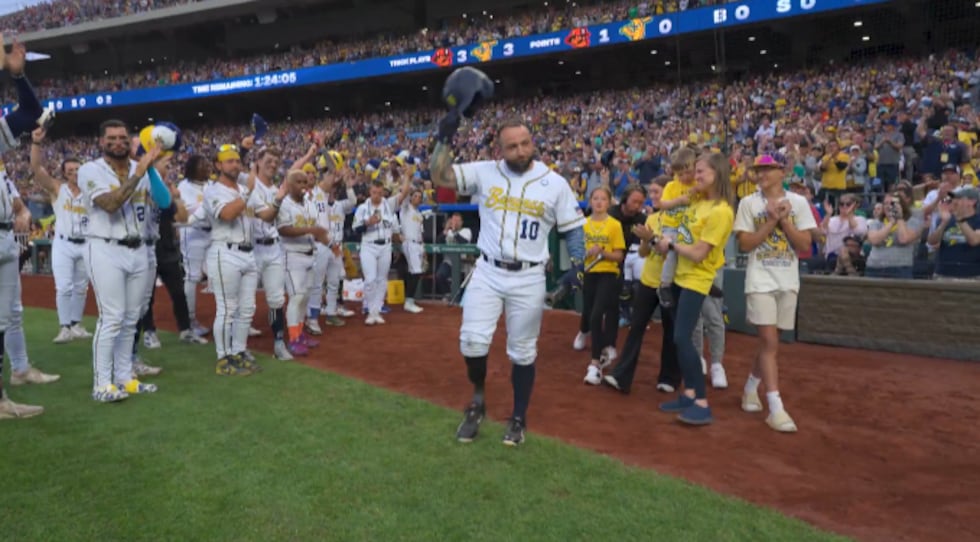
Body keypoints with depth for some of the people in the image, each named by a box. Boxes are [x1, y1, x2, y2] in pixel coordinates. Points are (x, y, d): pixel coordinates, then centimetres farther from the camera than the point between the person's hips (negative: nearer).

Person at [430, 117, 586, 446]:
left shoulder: (555, 184, -1)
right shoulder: (484, 173, 0)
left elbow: (573, 228, 3)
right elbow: (439, 175, -4)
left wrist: (577, 265, -10)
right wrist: (445, 140, -16)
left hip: (528, 278, 0)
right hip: (487, 273, 1)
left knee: (523, 352, 8)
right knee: (472, 340, -8)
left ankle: (518, 418, 25)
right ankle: (477, 402, 19)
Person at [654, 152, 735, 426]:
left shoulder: (721, 212, -20)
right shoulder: (698, 199, 5)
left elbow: (698, 254, -23)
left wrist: (670, 244, -7)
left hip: (696, 279, -9)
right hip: (681, 274, 9)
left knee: (682, 338, -15)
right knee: (680, 338, 11)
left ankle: (702, 404, -9)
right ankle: (689, 394, 20)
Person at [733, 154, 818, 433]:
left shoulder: (798, 202, 3)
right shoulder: (748, 203, -1)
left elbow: (805, 244, -2)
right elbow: (744, 244, -7)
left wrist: (784, 220, -11)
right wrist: (772, 221, -12)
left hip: (788, 282, 3)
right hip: (761, 281, -3)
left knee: (770, 342, 12)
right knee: (770, 342, -10)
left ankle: (750, 388, 33)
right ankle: (776, 408, -8)